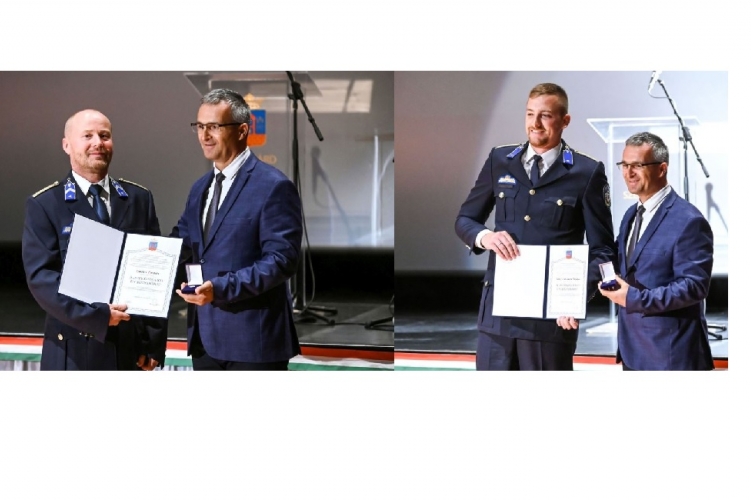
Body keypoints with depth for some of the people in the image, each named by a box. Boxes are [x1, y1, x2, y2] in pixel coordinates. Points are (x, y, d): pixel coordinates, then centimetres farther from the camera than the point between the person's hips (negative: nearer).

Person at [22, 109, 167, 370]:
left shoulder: (139, 199, 9)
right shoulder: (44, 205, -1)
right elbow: (41, 277, -11)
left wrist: (154, 344, 0)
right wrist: (97, 315, -21)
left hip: (131, 348, 3)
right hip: (74, 350, -3)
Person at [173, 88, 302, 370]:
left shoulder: (273, 186, -10)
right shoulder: (200, 188, 17)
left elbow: (282, 259, -17)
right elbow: (181, 241, 17)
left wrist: (221, 288, -25)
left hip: (253, 338, -7)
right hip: (205, 337, 8)